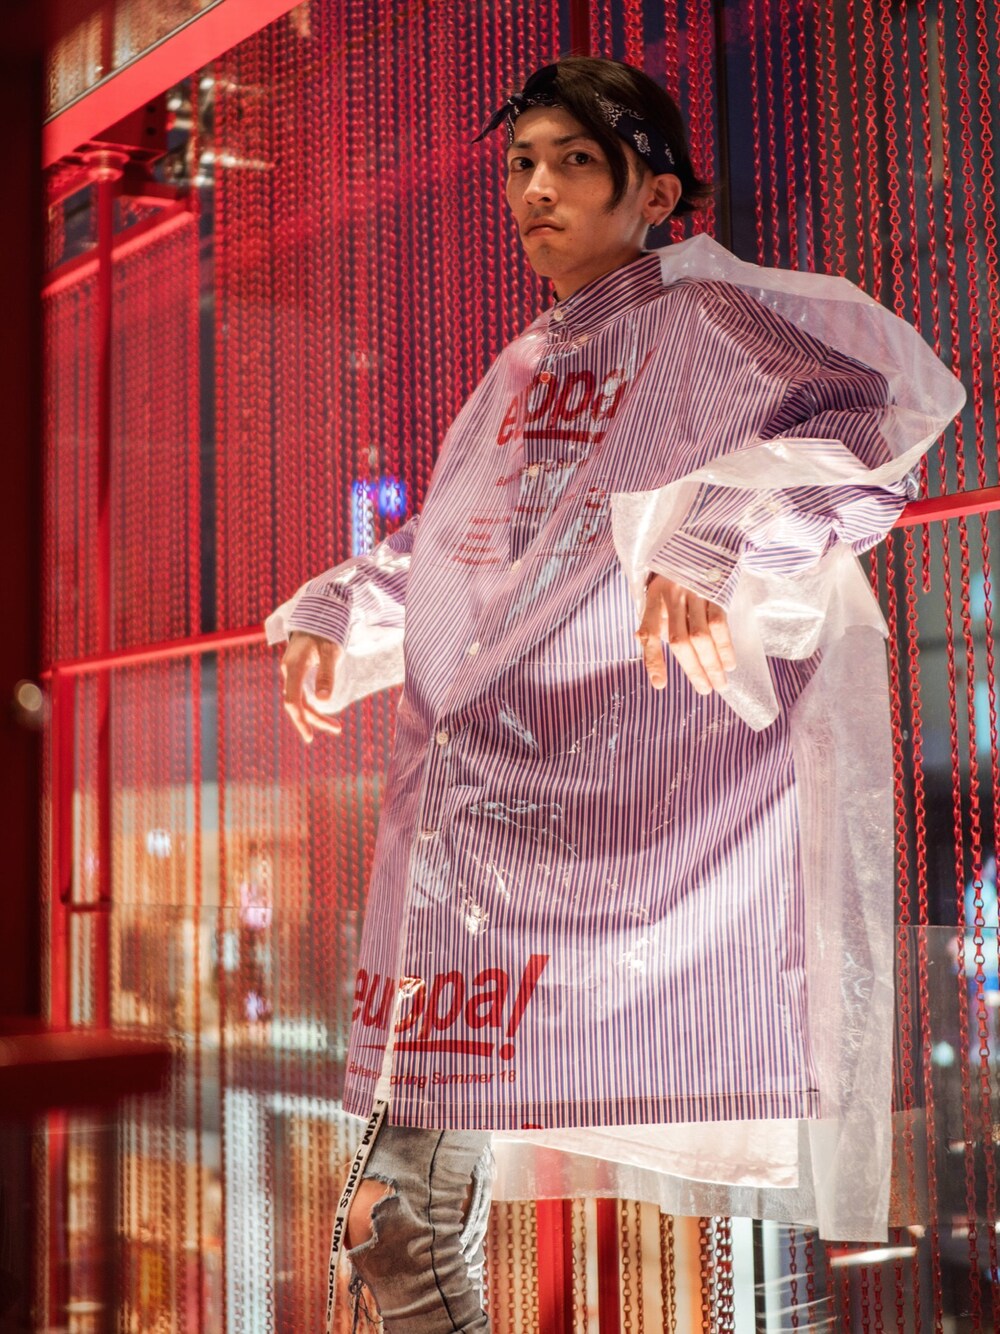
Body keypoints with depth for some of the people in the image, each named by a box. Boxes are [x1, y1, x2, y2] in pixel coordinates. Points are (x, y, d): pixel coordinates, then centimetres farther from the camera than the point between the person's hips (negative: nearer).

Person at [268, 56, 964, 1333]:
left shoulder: (707, 320, 2)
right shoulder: (521, 370, 24)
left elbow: (883, 399, -16)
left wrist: (713, 544, -30)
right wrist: (335, 620, 17)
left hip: (642, 820, -7)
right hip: (474, 819, 7)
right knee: (401, 1222, 9)